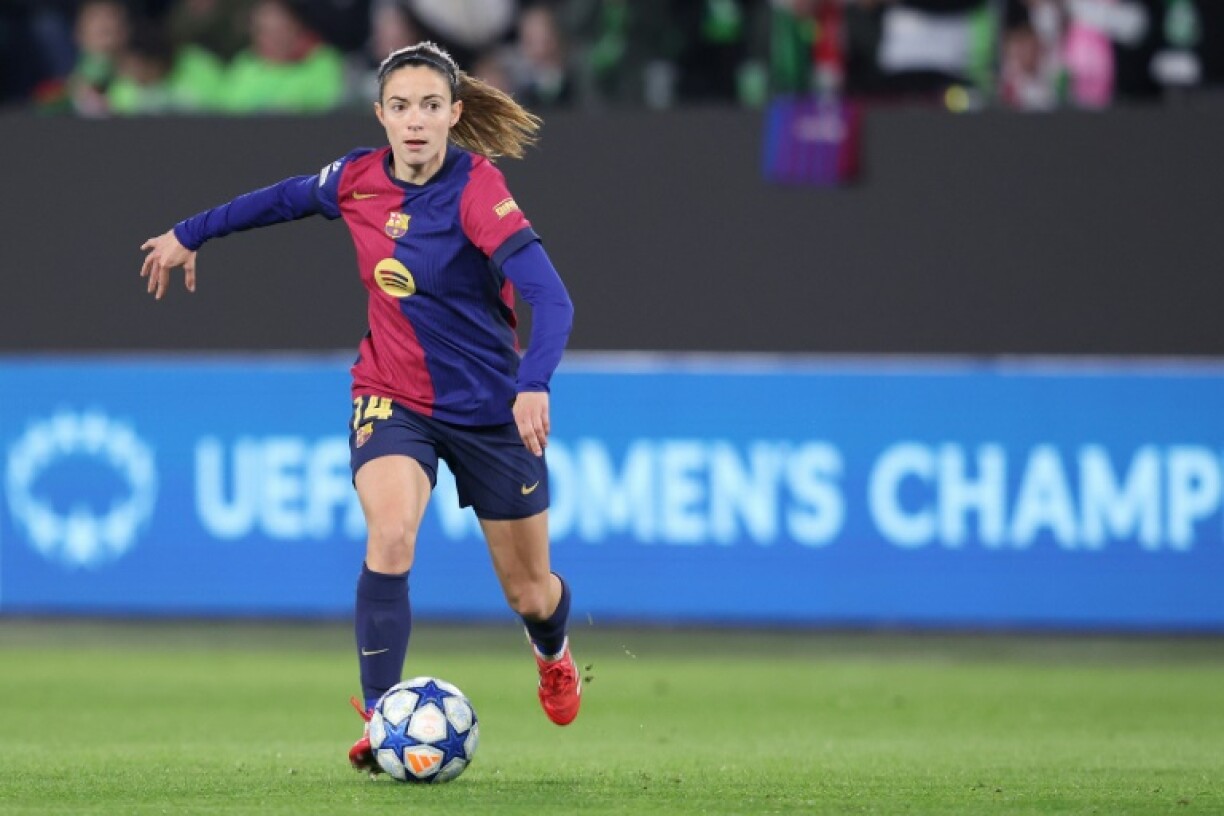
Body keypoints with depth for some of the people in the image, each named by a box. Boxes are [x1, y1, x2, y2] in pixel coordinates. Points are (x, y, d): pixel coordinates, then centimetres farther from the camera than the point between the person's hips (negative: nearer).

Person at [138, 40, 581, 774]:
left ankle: (554, 651, 49)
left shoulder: (477, 189, -23)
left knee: (529, 593, 12)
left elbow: (550, 296, -33)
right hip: (393, 399, 2)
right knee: (391, 535, -28)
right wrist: (191, 233, 24)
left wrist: (534, 385, -49)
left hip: (490, 409, -2)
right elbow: (288, 198, 15)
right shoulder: (359, 179, -8)